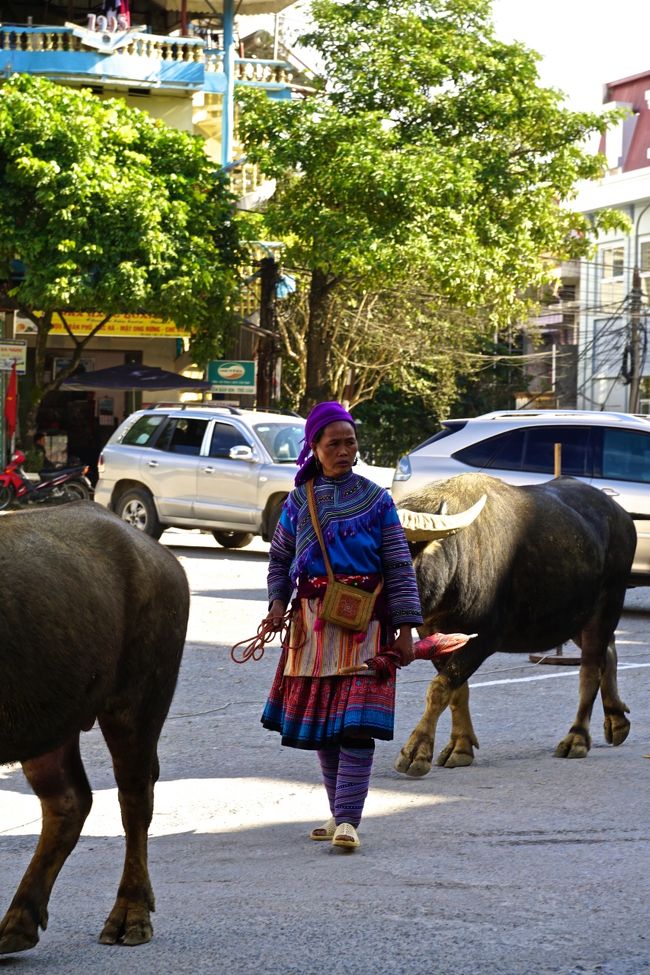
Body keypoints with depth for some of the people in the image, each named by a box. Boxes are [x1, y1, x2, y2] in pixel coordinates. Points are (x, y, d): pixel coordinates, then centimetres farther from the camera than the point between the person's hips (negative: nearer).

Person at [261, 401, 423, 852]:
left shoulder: (376, 500, 1)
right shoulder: (299, 501, 9)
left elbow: (400, 566, 0)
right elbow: (280, 559, 17)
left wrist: (405, 629, -6)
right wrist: (277, 602, -2)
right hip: (312, 621, 4)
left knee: (356, 723, -12)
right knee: (320, 719, 7)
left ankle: (348, 819, -15)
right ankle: (338, 812, 20)